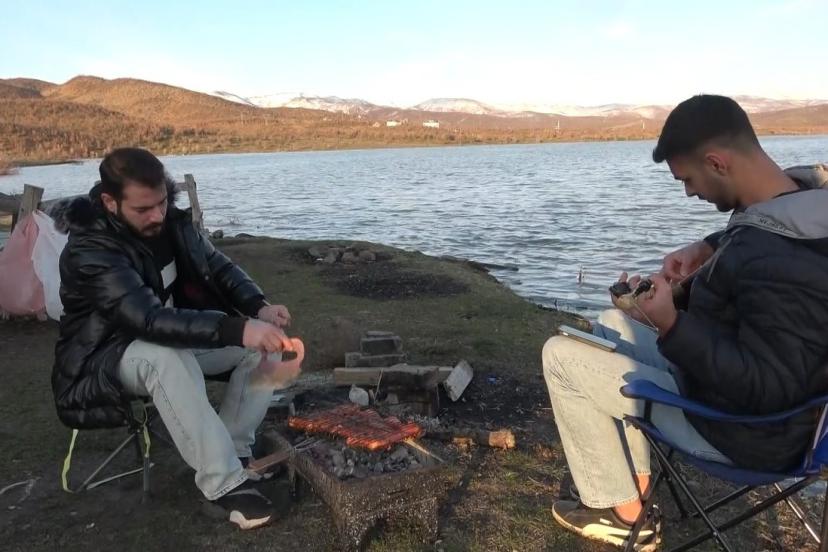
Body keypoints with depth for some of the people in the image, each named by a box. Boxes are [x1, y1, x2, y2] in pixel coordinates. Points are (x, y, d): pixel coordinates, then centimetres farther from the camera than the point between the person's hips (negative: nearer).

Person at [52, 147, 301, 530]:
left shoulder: (170, 221, -8)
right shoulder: (89, 251, -29)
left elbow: (218, 267, -1)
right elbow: (150, 319, -41)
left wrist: (260, 308, -21)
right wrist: (237, 330, -51)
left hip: (174, 339, 7)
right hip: (107, 358, -6)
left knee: (265, 342, -11)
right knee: (168, 357, -40)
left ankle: (233, 452, -9)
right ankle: (224, 484, -33)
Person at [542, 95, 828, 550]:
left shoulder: (779, 263, -35)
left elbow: (765, 392, -33)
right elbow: (756, 235, 20)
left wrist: (671, 326, -37)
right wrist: (708, 249, 2)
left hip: (744, 431, -9)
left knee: (561, 354, -6)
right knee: (611, 324, 20)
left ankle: (626, 515, 10)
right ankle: (634, 479, 22)